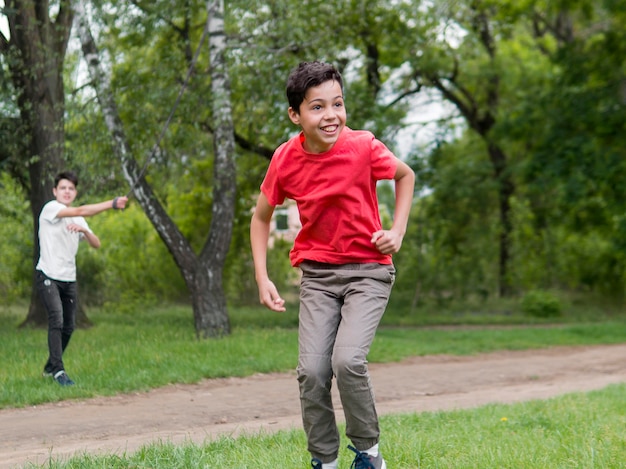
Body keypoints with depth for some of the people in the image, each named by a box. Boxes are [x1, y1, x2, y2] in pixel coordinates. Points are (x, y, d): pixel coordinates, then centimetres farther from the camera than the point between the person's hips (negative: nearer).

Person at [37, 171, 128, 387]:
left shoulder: (79, 220, 13)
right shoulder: (50, 208, -9)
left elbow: (96, 244, 4)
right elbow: (80, 211, -24)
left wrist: (84, 230, -18)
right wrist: (112, 204, -32)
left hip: (69, 279, 7)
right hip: (48, 276, -7)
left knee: (68, 326, 8)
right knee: (56, 320, -21)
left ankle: (50, 368, 24)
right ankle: (58, 370, -21)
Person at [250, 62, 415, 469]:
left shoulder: (363, 147, -16)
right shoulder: (286, 160, -9)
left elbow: (406, 176, 6)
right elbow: (261, 217, 8)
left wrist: (397, 232, -4)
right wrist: (262, 278, 0)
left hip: (368, 270, -2)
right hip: (317, 274, 3)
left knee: (348, 360, -21)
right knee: (312, 370, -9)